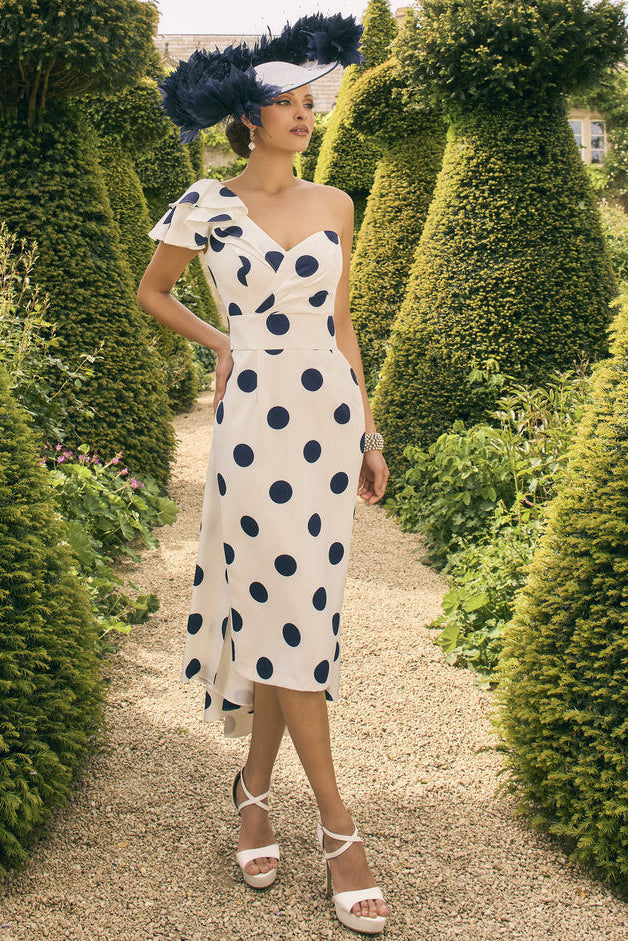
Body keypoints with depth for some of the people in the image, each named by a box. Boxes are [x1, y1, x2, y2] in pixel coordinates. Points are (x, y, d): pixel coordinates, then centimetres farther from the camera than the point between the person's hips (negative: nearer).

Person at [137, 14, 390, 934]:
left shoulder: (334, 205, 8)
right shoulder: (205, 206, -1)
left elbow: (342, 323, 12)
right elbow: (152, 291, 16)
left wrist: (369, 435, 11)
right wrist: (221, 344, 4)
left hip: (330, 417, 3)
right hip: (255, 421, -3)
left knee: (292, 609, 7)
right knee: (289, 613, -4)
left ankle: (255, 789, 24)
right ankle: (337, 824, 6)